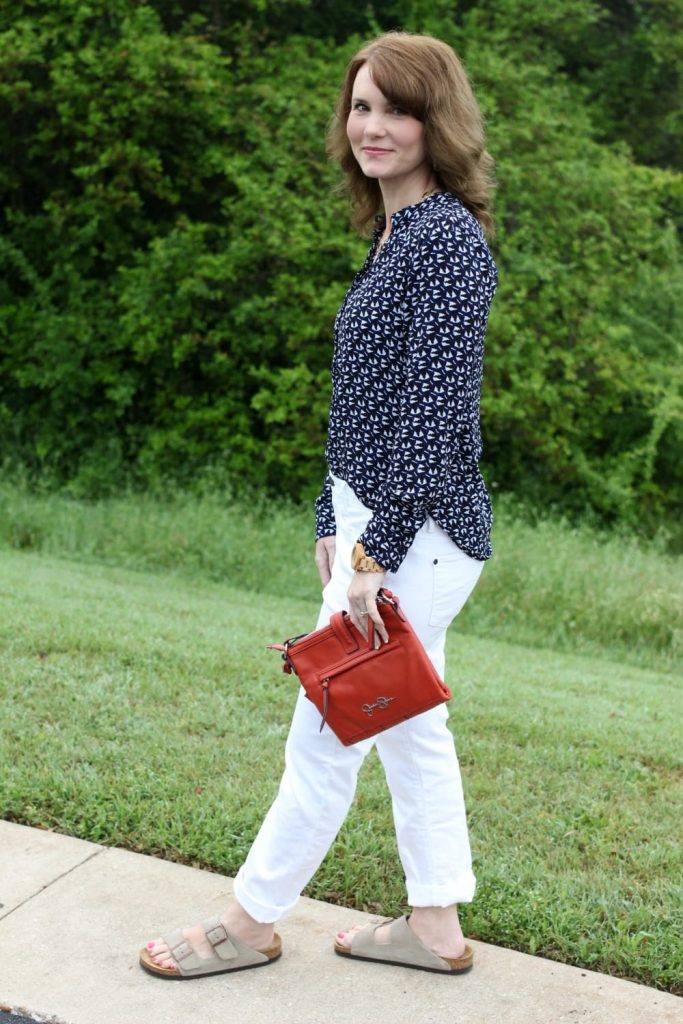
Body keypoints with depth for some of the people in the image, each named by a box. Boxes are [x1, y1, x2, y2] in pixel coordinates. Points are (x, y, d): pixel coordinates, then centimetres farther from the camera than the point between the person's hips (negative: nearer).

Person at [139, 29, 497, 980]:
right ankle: (436, 926, 30)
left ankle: (251, 922, 21)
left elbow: (437, 411, -21)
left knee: (326, 734, 3)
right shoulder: (394, 235, 13)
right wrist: (335, 520, 18)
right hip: (375, 521, 10)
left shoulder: (450, 240, -16)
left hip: (418, 533, -10)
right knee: (410, 728, 16)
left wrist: (378, 553, -21)